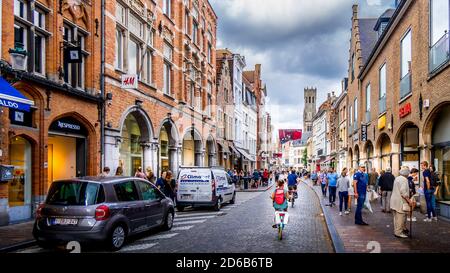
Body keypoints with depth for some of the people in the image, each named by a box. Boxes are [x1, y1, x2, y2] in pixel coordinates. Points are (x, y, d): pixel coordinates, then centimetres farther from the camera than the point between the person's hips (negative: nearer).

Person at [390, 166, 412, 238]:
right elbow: (403, 192, -23)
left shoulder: (397, 178, 15)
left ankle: (396, 231, 25)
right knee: (400, 217, -5)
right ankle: (399, 232, -2)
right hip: (400, 202, -10)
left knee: (397, 217, 16)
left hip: (394, 201, 10)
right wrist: (409, 200, -17)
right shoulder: (404, 179, -15)